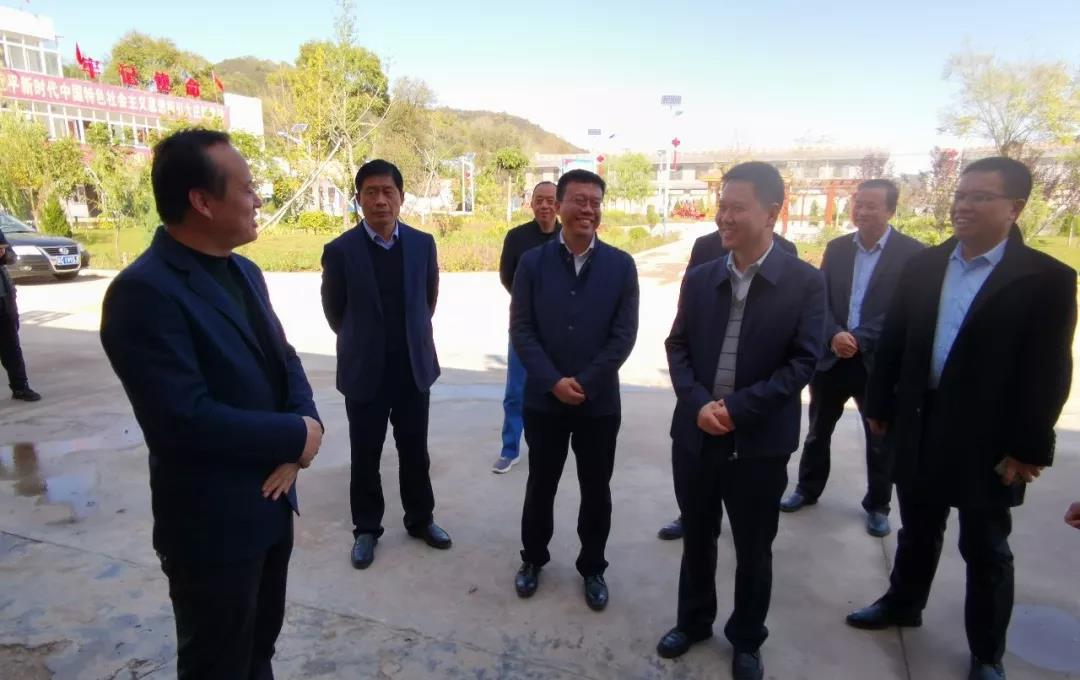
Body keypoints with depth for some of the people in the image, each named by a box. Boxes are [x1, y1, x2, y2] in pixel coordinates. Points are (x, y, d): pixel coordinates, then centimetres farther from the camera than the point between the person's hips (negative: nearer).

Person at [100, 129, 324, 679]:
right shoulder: (143, 292, -23)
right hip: (212, 525, -7)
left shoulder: (244, 272, 6)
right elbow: (186, 420, -29)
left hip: (271, 502, 8)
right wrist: (297, 436, -17)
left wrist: (299, 433, -14)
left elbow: (285, 362, 5)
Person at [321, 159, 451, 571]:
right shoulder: (339, 251, -9)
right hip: (364, 371, -2)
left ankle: (420, 519, 34)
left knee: (415, 452, 15)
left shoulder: (423, 244, -1)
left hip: (414, 367, 2)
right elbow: (334, 311, 3)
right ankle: (366, 529, 30)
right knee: (365, 457, 11)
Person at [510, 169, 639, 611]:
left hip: (600, 402, 0)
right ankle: (533, 559, 38)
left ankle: (592, 568, 34)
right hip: (543, 400, 0)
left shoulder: (621, 265, -2)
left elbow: (624, 335, -6)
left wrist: (584, 383, -12)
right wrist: (553, 382, -15)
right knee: (540, 485, 15)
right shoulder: (532, 262, -2)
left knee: (596, 491, 13)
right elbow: (520, 330, -5)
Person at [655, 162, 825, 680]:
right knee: (697, 538, 19)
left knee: (753, 549, 14)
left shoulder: (805, 282, -7)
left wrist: (738, 408, -19)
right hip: (696, 434, 3)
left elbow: (803, 361, -11)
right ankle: (693, 621, 42)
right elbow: (677, 347, 3)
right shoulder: (699, 278, 3)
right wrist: (698, 403, -14)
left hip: (760, 442, -3)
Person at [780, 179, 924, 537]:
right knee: (818, 430, 16)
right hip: (832, 356, 4)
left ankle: (878, 505, 31)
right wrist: (834, 335, -17)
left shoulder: (911, 252, -7)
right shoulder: (836, 248, 5)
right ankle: (807, 489, 35)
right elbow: (820, 299, 1)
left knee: (880, 439, 12)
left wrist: (859, 339, -19)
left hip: (880, 362, -3)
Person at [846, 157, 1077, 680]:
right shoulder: (923, 265, 3)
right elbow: (893, 340, 5)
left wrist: (1027, 448, -13)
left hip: (988, 438, -3)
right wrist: (879, 405, 6)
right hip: (920, 425, 4)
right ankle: (902, 603, 43)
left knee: (985, 550, 13)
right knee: (917, 530, 21)